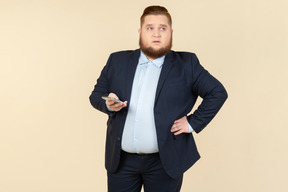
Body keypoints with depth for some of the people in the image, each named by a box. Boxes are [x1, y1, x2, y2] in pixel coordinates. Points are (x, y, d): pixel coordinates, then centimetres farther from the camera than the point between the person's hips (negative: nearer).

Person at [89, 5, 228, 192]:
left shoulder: (186, 64, 2)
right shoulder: (118, 61, 8)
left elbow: (218, 92, 4)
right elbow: (96, 94, 12)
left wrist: (193, 122, -3)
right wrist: (108, 104, -11)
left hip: (165, 162, -2)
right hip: (121, 160, 2)